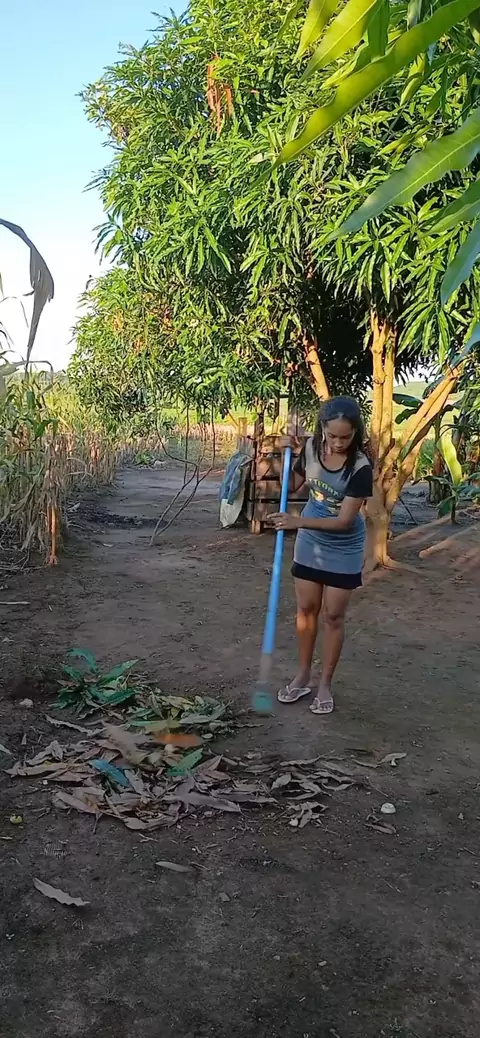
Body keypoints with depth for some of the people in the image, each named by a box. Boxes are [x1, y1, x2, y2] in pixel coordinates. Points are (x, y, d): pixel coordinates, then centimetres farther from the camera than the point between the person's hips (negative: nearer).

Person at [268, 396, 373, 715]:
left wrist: (298, 521, -35)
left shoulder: (360, 467, -25)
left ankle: (325, 684, 20)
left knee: (334, 615, 4)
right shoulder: (312, 447, -10)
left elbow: (344, 521, -26)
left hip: (344, 549, -4)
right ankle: (304, 675, 28)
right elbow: (293, 485, 7)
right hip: (310, 542, 4)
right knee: (306, 609, 12)